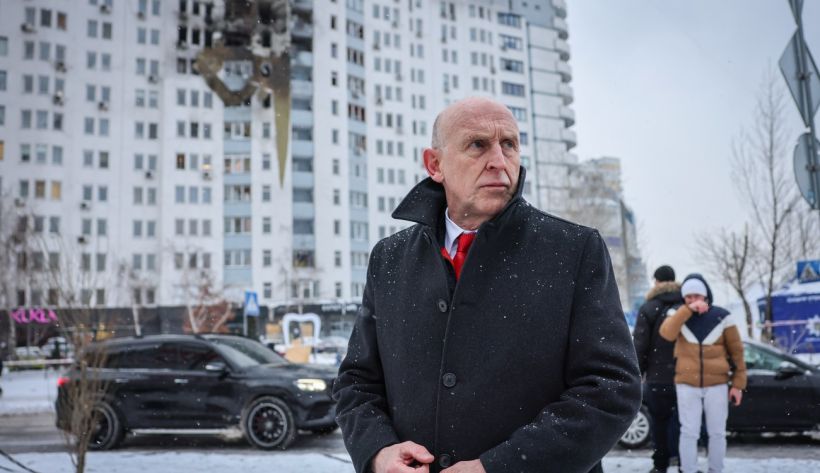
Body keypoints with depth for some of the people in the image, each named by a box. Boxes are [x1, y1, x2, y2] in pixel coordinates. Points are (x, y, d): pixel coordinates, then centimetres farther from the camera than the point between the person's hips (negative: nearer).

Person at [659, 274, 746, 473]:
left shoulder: (721, 317, -1)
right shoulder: (680, 316, 1)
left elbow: (736, 351, 3)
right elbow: (667, 333, -20)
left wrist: (738, 383, 0)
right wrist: (688, 310, -25)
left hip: (716, 385, 0)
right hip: (687, 384, 0)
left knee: (717, 433, 9)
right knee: (689, 433, 2)